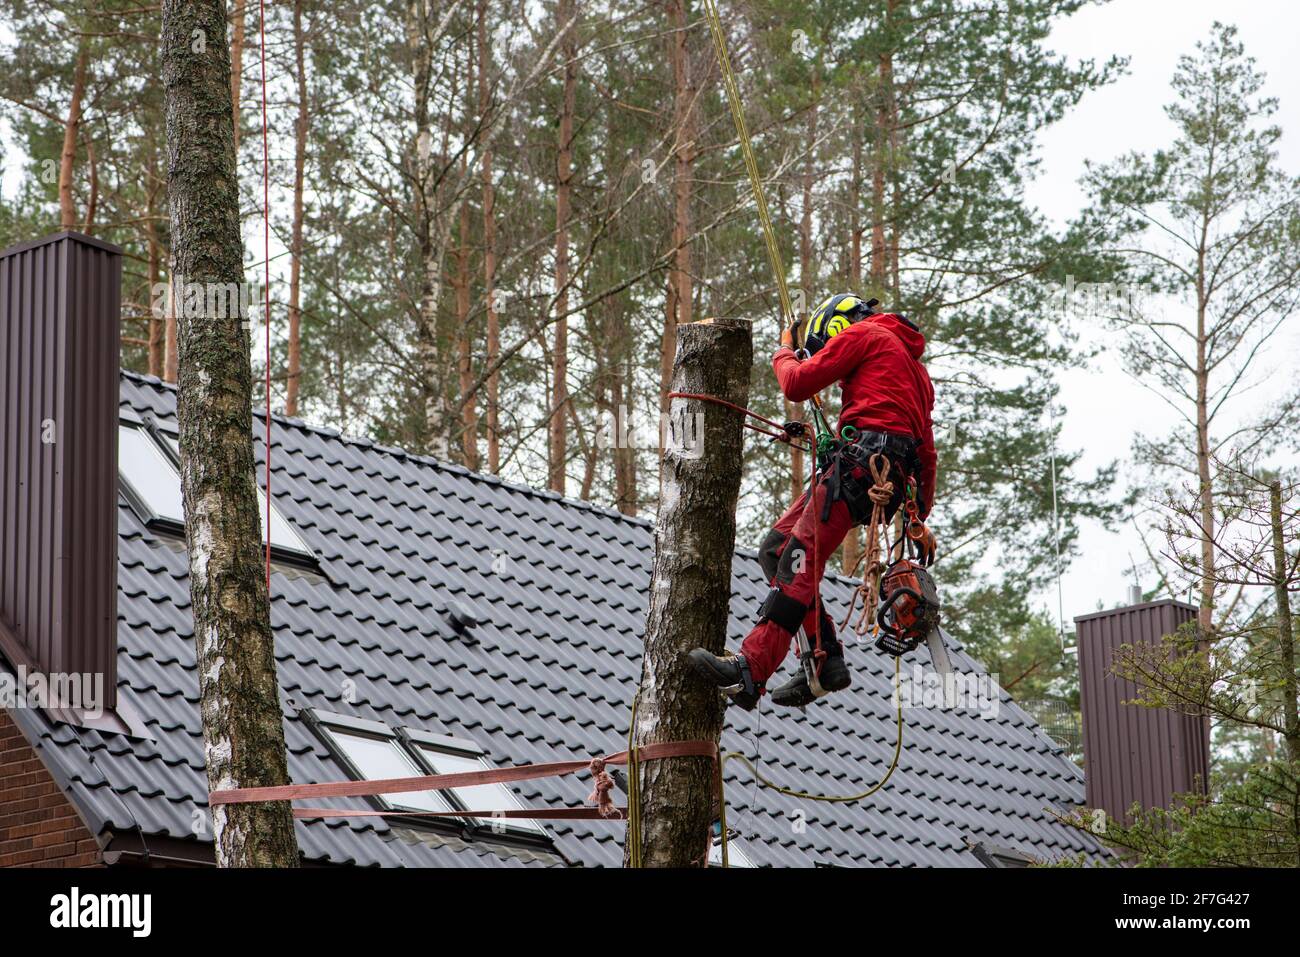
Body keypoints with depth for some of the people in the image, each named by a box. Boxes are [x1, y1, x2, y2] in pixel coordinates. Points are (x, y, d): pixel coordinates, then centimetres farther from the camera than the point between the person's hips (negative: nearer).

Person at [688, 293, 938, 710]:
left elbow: (798, 384, 1)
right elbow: (927, 454, 34)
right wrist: (920, 520, 36)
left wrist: (784, 354, 23)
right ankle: (824, 657, -3)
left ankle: (751, 670, -27)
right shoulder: (914, 368, 34)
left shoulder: (862, 334, 7)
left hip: (861, 460, -9)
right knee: (776, 549, 8)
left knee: (800, 561, -16)